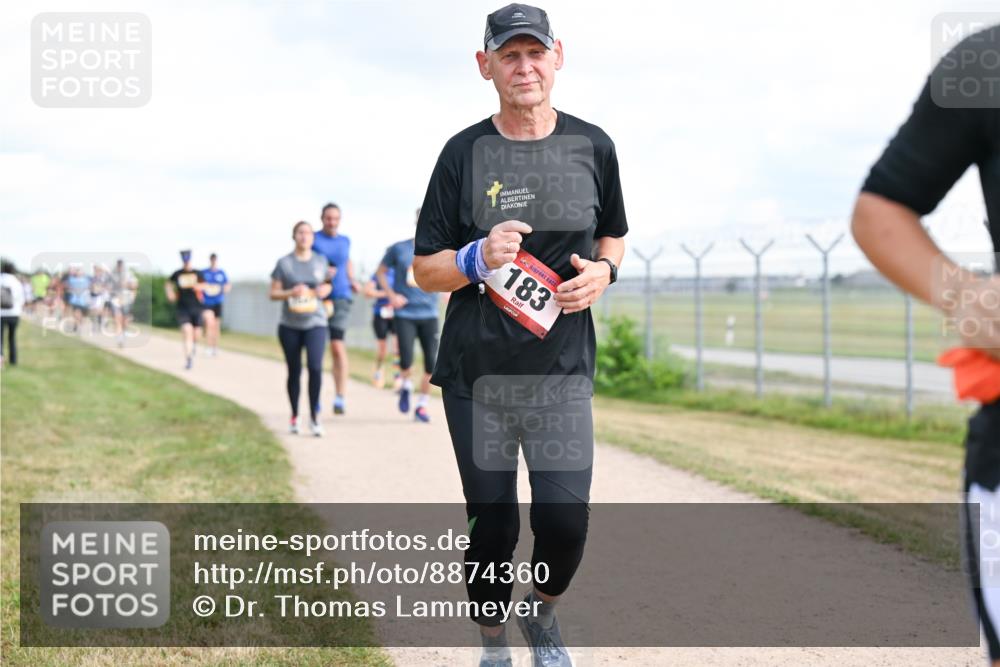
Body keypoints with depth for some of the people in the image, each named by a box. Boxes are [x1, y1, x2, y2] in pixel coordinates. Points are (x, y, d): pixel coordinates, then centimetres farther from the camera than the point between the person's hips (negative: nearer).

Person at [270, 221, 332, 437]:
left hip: (315, 323, 0)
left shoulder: (321, 261, 6)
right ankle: (294, 417, 23)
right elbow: (273, 293, 1)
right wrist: (291, 292, -17)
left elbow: (327, 284, 21)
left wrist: (326, 289, -3)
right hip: (290, 325, 0)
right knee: (294, 371, 8)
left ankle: (314, 415, -6)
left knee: (315, 366, -17)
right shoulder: (284, 263, 0)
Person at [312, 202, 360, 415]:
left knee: (337, 346, -12)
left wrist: (352, 282, 11)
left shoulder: (345, 241, 12)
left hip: (340, 297, 1)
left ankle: (341, 396, -13)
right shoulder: (313, 240, 0)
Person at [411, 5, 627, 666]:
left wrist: (603, 271, -3)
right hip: (476, 370, -1)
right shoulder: (465, 152, -1)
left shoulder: (592, 145, 5)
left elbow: (614, 234, 20)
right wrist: (478, 259, -19)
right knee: (492, 525, 4)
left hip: (561, 370, 1)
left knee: (565, 521, -9)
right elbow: (425, 270, 2)